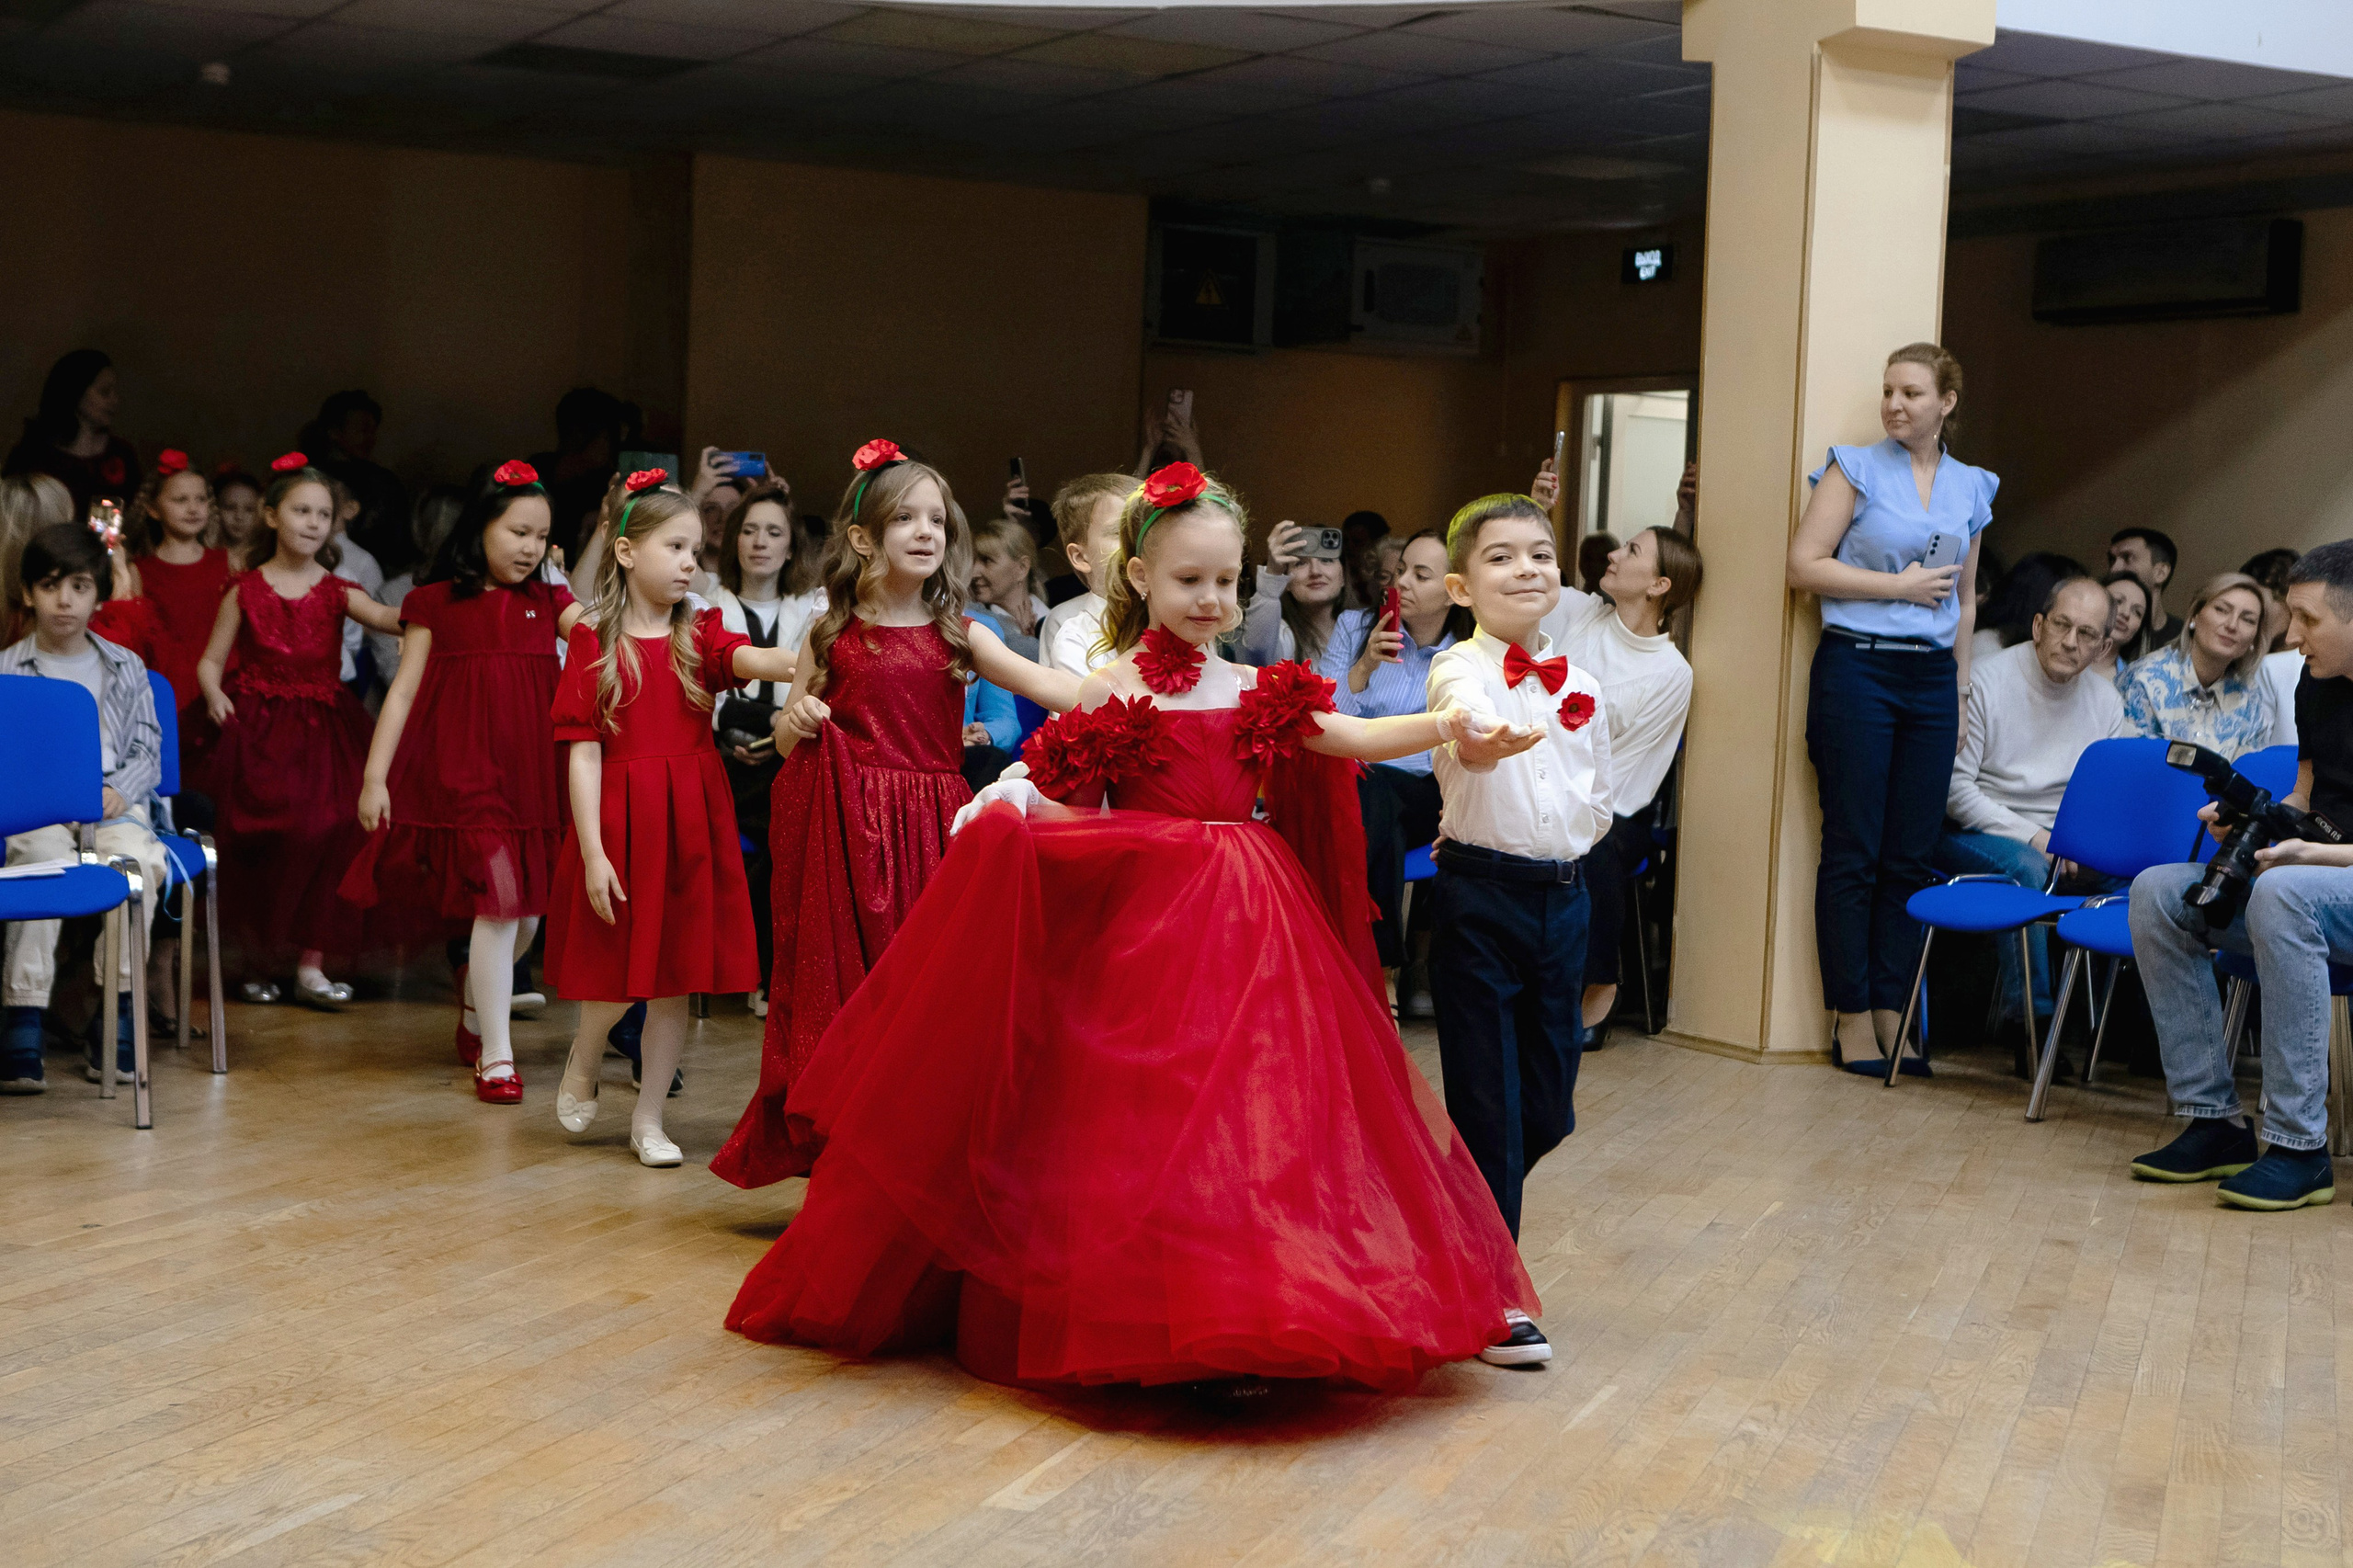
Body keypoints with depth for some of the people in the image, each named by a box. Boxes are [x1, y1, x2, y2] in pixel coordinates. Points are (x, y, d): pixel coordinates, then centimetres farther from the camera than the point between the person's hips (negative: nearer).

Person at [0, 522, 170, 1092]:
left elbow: (148, 751, 13)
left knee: (140, 860, -33)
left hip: (112, 801, 2)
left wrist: (120, 791, -7)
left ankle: (116, 1014, -21)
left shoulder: (125, 669, 17)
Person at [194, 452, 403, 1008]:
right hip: (258, 728, -1)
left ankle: (311, 966, 1)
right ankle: (258, 961, 15)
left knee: (323, 838, -7)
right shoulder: (245, 590, 2)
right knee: (262, 842, -1)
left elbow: (387, 618, -16)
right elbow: (212, 659, 4)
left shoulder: (336, 592, 3)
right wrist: (214, 694, -17)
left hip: (322, 730, 1)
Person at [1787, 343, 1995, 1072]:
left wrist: (1959, 687, 18)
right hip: (1858, 667, -4)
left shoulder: (1971, 488, 13)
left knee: (1911, 855, 4)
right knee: (1854, 852, -2)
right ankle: (1851, 1018, 4)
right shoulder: (1856, 468, 1)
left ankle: (1890, 1013, 11)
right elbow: (1805, 566, -8)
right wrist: (1901, 586, -9)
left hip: (1931, 679, 4)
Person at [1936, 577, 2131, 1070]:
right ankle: (2032, 1021, -30)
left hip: (2057, 842, 5)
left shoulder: (2106, 702, 9)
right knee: (2024, 866, -37)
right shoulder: (1990, 679, -8)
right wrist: (2030, 836, -18)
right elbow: (1954, 787, -12)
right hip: (1972, 831, -4)